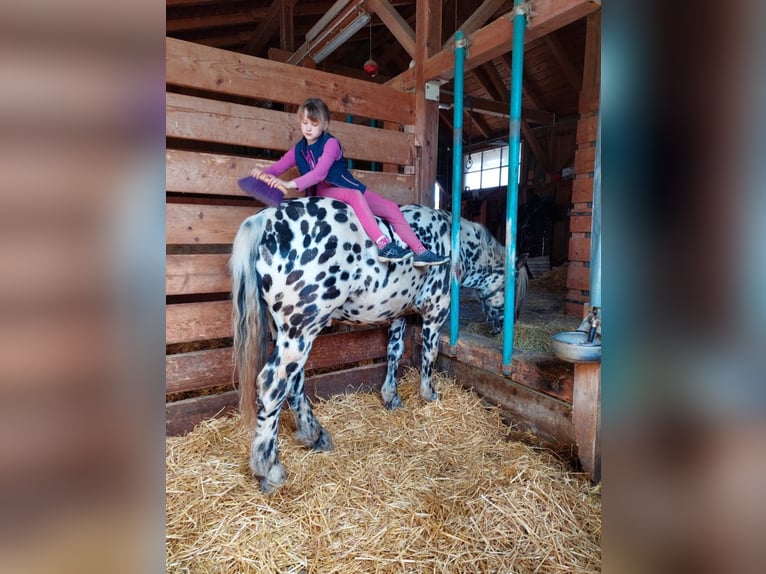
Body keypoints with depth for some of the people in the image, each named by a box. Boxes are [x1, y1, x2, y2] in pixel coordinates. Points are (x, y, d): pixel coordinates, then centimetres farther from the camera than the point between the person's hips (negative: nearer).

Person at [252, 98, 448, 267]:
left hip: (347, 186, 1)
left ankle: (420, 252, -7)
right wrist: (263, 173, -18)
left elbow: (319, 173, -24)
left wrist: (291, 184, -36)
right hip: (323, 193, -1)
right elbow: (277, 167, 7)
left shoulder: (331, 143, -9)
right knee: (354, 196, -36)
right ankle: (384, 245, -47)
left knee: (392, 208, -11)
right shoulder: (298, 150, 6)